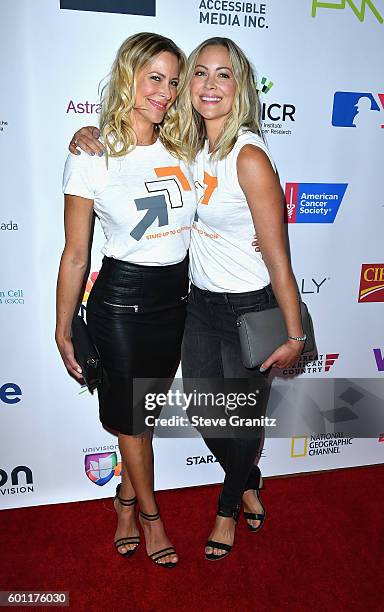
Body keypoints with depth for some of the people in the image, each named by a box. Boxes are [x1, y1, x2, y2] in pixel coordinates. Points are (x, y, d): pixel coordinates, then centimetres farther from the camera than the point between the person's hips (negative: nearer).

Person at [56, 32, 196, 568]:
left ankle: (127, 497, 45)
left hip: (177, 294, 4)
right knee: (132, 412, 14)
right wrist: (63, 330, -3)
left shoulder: (180, 148, 2)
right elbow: (75, 255, -7)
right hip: (122, 298, -4)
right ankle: (149, 512, 39)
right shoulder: (92, 158, -11)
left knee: (145, 408, 19)